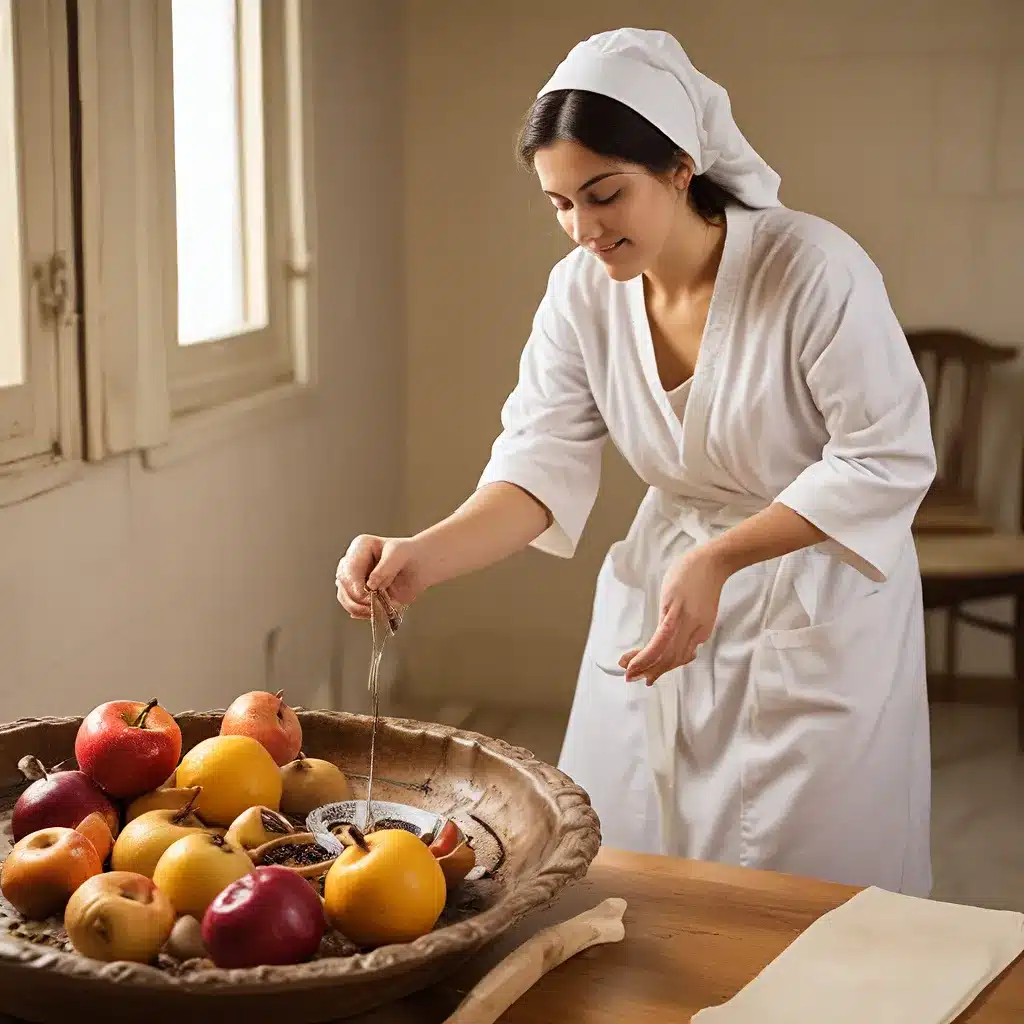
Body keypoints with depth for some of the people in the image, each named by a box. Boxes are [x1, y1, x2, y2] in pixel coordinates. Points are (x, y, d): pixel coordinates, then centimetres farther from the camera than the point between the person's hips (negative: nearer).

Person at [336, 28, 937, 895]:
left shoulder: (814, 269, -22)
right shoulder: (582, 290, -7)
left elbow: (887, 461, -20)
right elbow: (543, 463, -10)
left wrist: (718, 561, -29)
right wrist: (425, 555, -29)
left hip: (819, 602, -4)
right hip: (659, 586, 5)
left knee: (799, 878, 4)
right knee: (624, 868, 12)